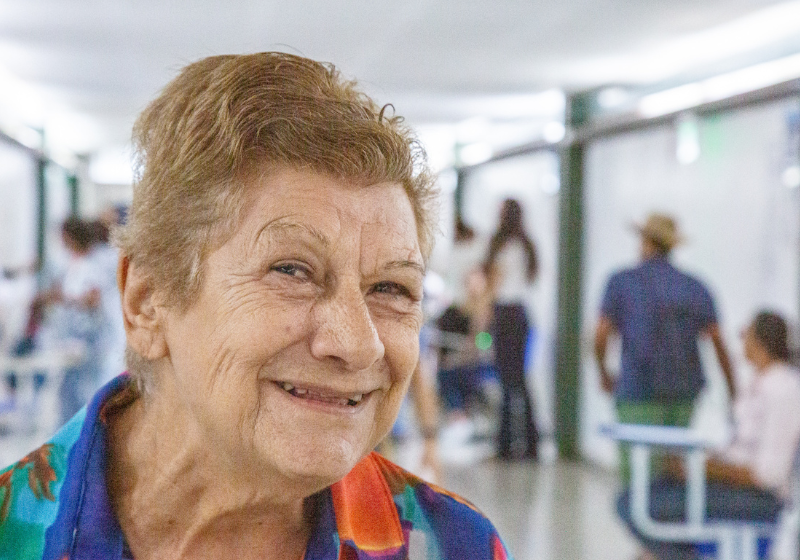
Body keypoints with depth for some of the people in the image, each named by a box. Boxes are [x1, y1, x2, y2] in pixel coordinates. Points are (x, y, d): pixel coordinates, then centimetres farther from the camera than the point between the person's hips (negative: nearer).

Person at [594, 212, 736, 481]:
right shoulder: (695, 287, 10)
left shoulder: (621, 281, 1)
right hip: (683, 394, 4)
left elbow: (601, 336, -4)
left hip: (638, 391, -4)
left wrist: (603, 372, 14)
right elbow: (719, 343, 4)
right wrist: (733, 394, 9)